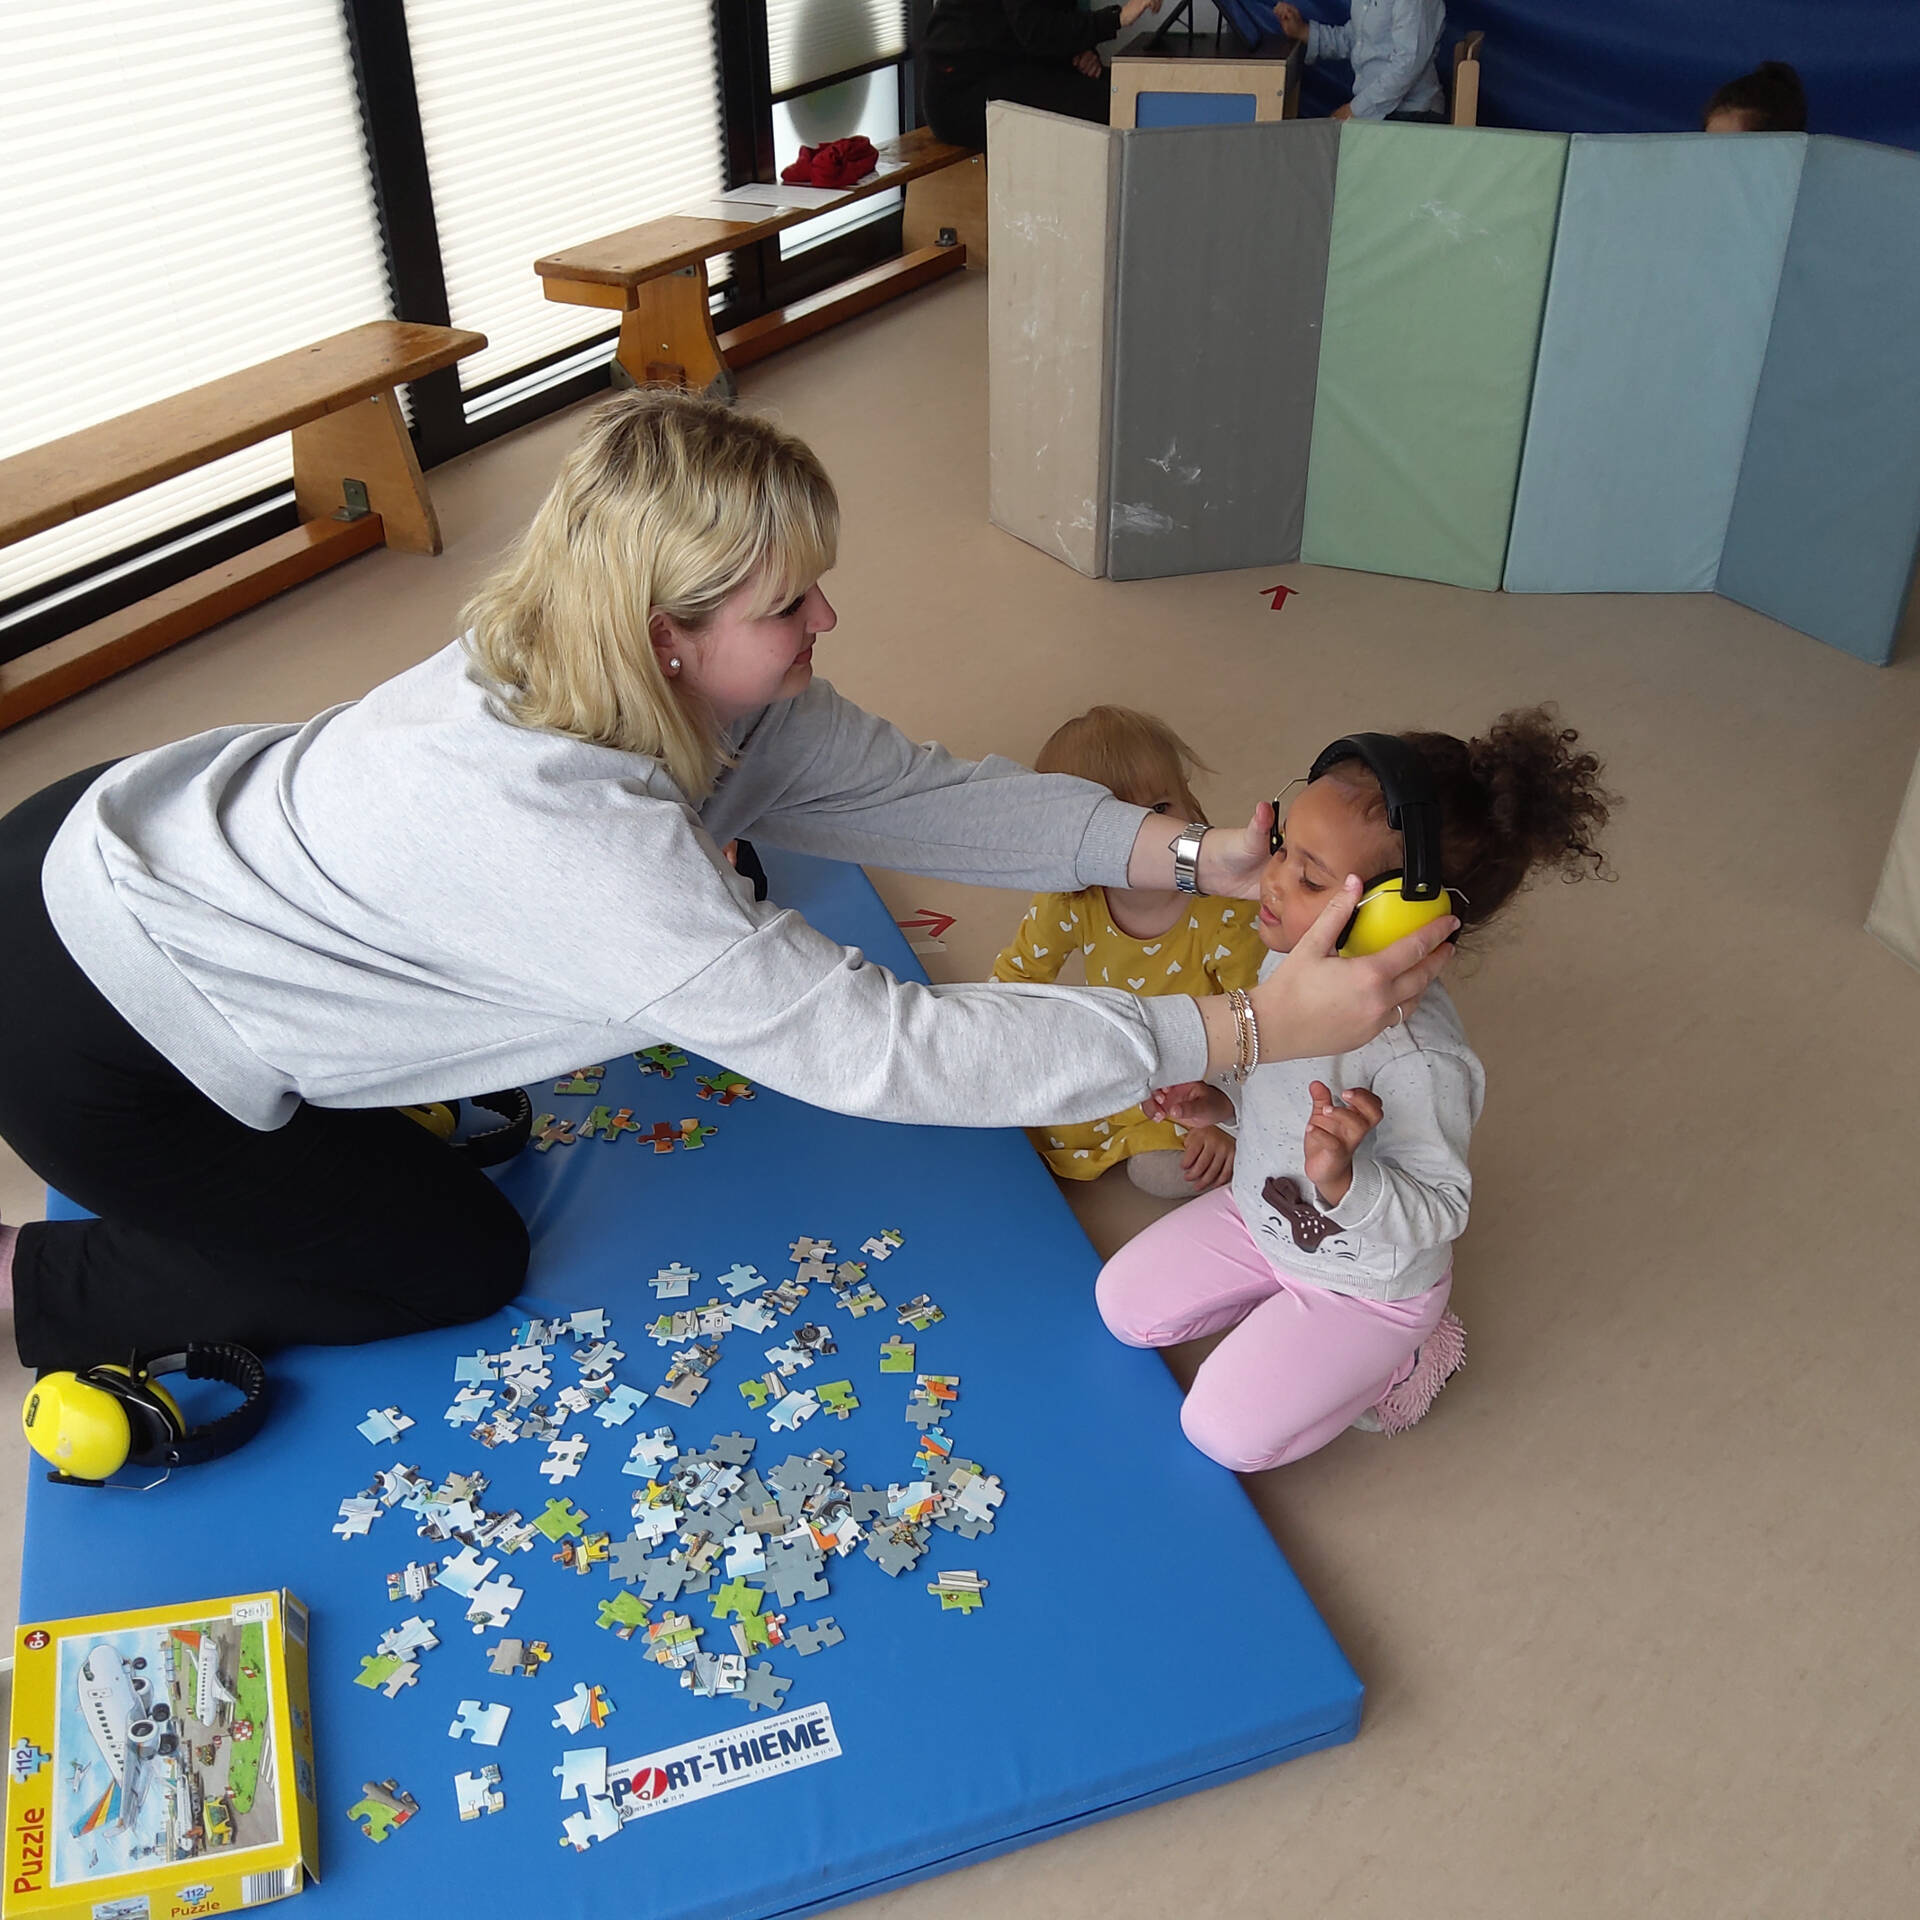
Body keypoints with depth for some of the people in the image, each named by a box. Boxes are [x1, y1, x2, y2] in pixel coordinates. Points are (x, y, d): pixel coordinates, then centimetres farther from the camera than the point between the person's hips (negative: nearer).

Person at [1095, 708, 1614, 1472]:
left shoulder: (1420, 1060, -41)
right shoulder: (1291, 961, -16)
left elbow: (1439, 1211, -29)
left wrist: (1344, 1182, -47)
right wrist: (1218, 1102, -11)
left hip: (1368, 1280, -7)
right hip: (1263, 1216, 7)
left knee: (1223, 1432, -2)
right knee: (1124, 1303, 12)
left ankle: (1398, 1359, 16)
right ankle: (1279, 1293, 25)